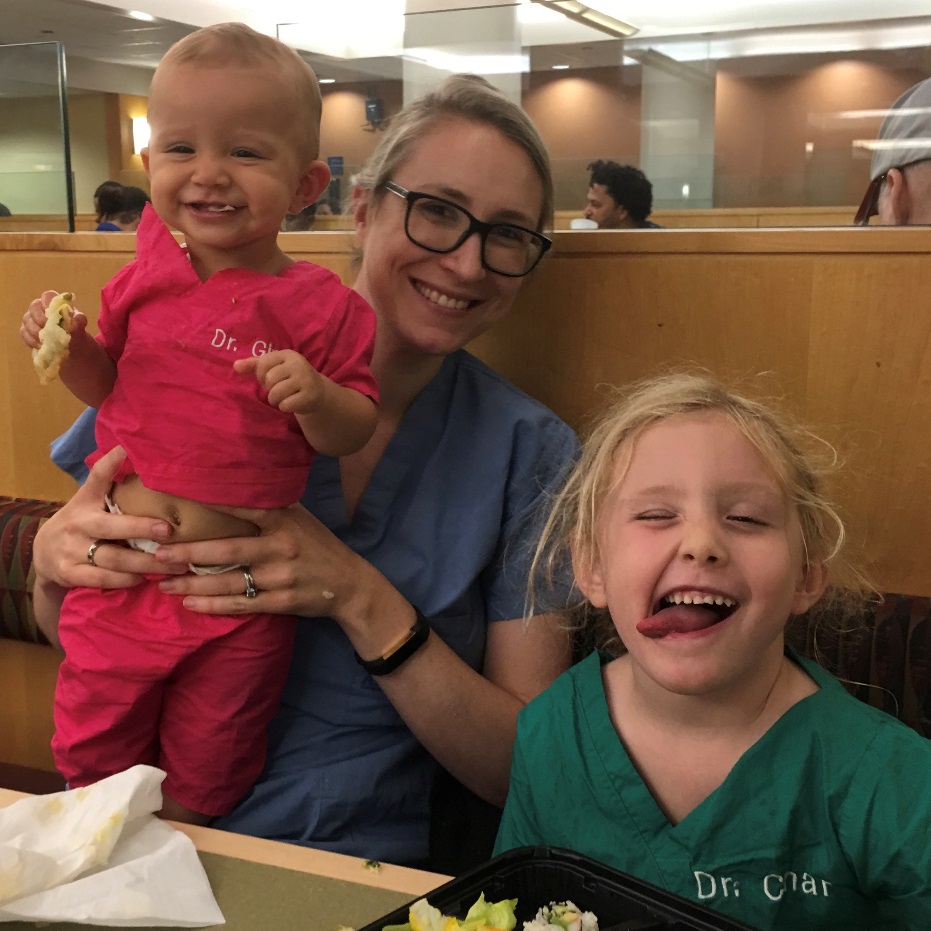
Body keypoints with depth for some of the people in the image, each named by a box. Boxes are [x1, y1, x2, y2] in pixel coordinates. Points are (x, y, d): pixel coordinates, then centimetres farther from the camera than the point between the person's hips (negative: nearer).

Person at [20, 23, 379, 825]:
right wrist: (69, 345, -5)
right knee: (92, 753, 19)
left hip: (239, 586, -3)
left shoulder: (323, 308, -9)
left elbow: (352, 435, -7)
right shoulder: (152, 276, 1)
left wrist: (316, 396, -26)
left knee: (204, 780, 16)